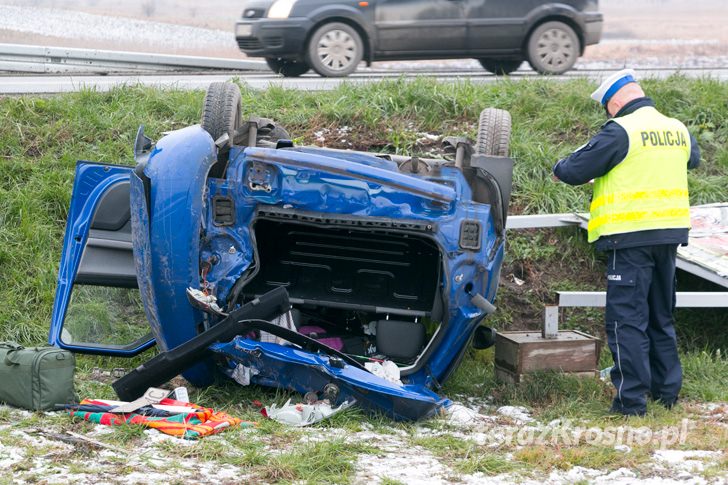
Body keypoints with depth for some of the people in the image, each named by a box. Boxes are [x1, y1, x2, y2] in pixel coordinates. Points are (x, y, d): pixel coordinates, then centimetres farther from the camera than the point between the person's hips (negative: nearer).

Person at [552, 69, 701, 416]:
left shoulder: (620, 131, -13)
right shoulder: (678, 130, 8)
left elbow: (575, 171, -11)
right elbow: (693, 158, 30)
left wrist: (559, 168, 11)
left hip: (631, 237, -7)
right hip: (670, 235, 7)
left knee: (627, 319, -2)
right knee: (661, 316, 18)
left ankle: (631, 398, -4)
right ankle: (667, 390, 23)